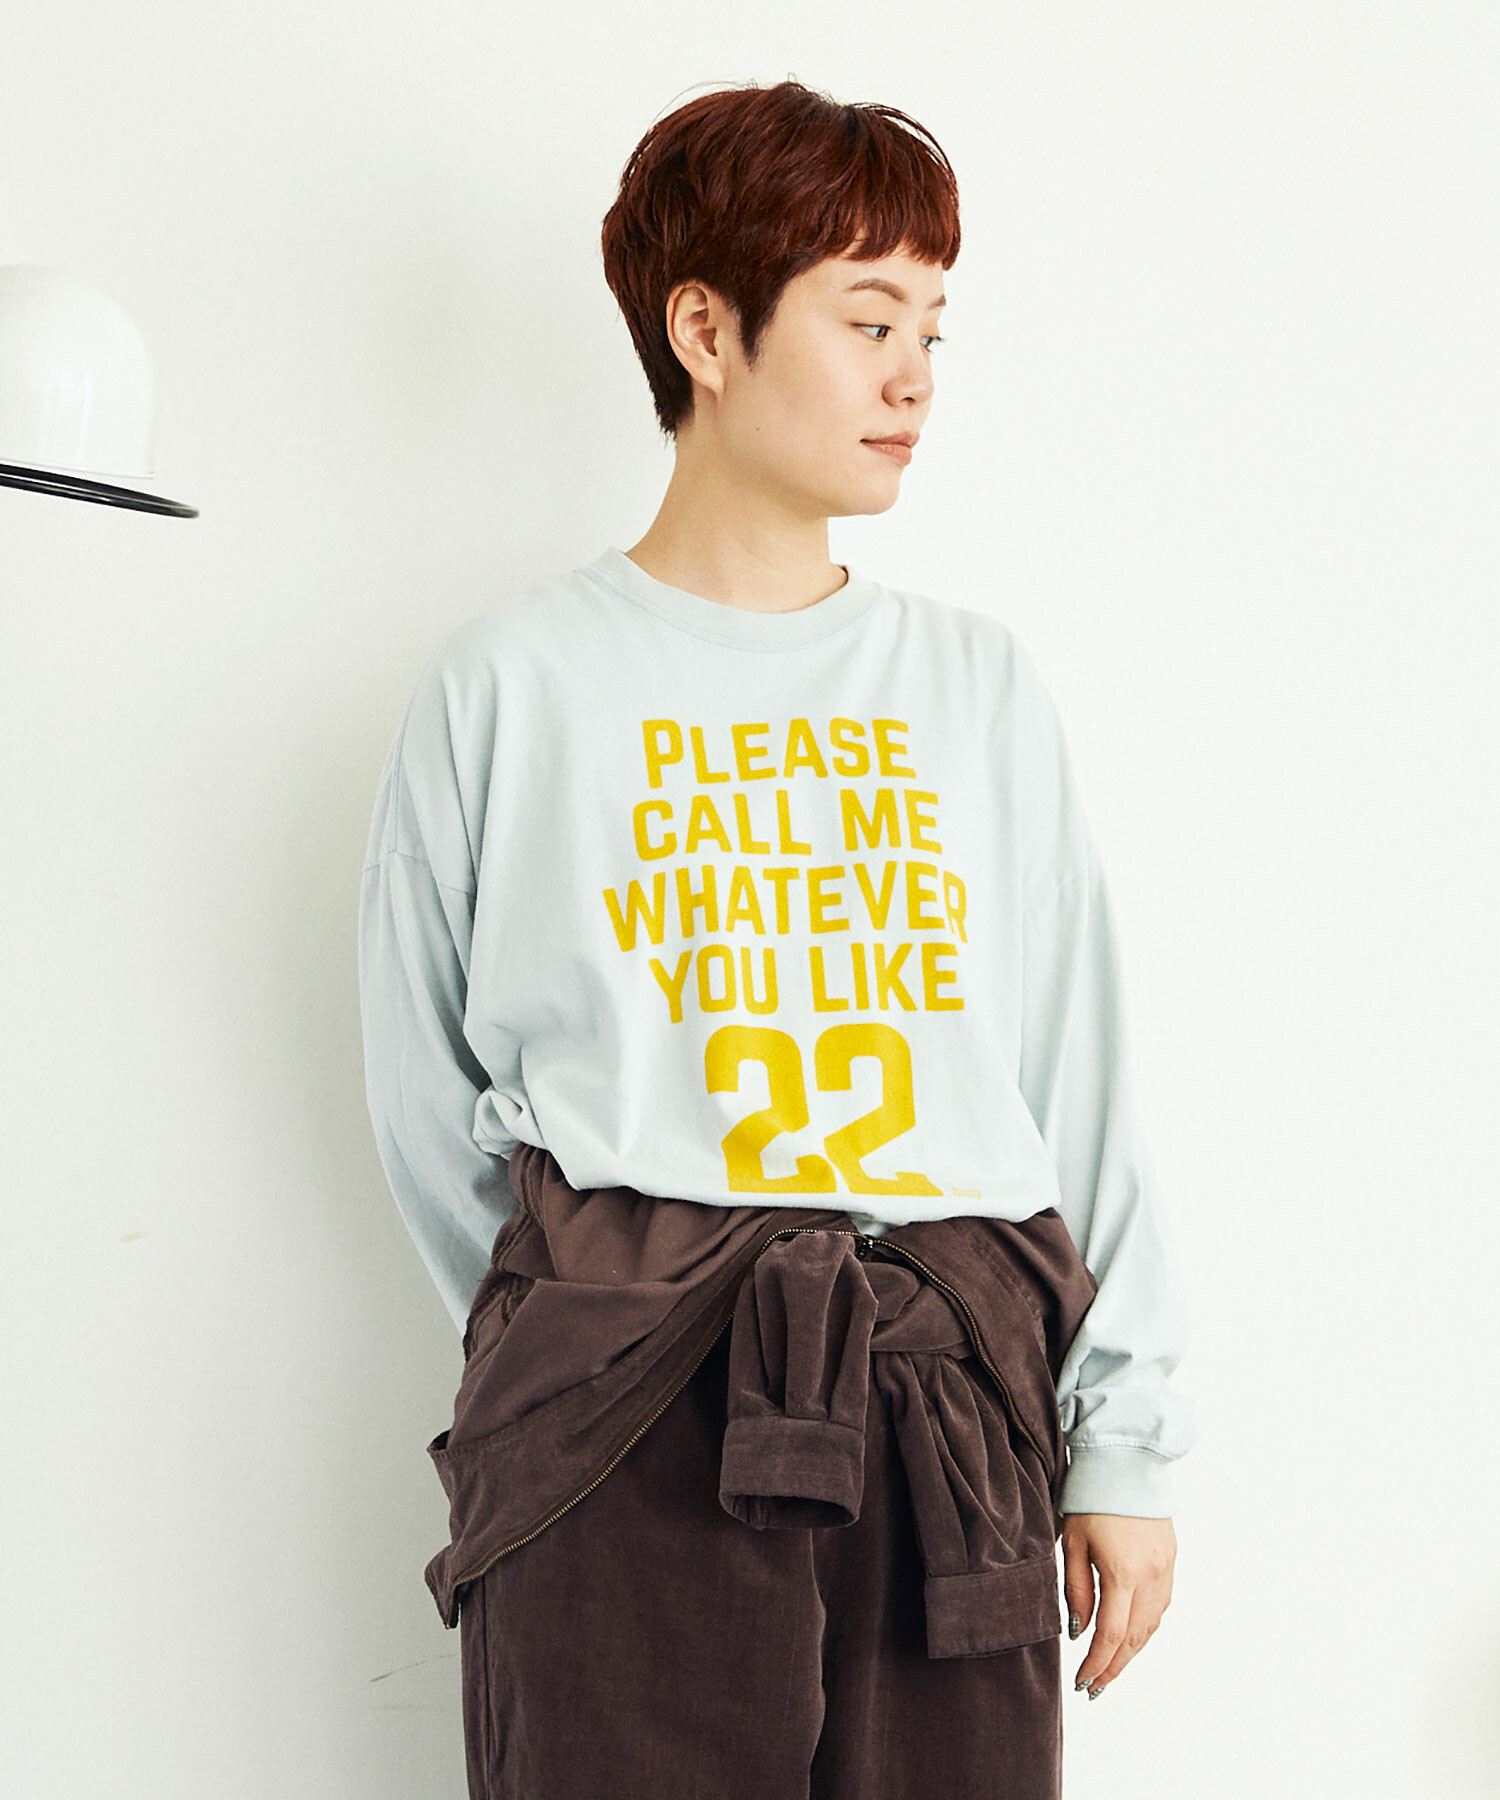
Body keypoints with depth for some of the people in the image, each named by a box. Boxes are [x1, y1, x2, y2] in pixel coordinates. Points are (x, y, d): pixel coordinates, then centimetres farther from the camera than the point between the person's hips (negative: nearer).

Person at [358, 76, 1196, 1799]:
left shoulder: (978, 683, 12)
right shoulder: (516, 681, 4)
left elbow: (1077, 1077, 10)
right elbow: (425, 1093, 9)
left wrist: (1123, 1441, 6)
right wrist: (579, 1328, 7)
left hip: (959, 1401, 3)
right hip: (626, 1414, -2)